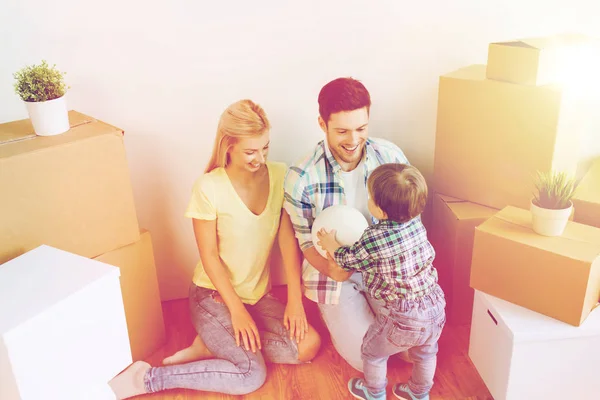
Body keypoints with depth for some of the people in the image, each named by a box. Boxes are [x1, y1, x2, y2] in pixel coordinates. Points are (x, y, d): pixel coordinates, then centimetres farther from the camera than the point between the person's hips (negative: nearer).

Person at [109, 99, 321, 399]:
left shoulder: (279, 176, -7)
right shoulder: (209, 188, -19)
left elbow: (288, 240, -7)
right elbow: (209, 255, -13)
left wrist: (294, 299, -13)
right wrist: (237, 310, -15)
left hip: (259, 294, 5)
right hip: (213, 294, -5)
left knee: (308, 345, -12)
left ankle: (216, 345, 0)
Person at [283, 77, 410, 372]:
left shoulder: (390, 156, -12)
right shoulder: (301, 178, -21)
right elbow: (307, 242, -10)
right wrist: (333, 268, -31)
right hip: (334, 275, -2)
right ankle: (336, 317, 24)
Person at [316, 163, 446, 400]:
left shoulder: (374, 238, -27)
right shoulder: (416, 223, -6)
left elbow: (351, 260, -6)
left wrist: (332, 246, 13)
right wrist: (341, 255, 16)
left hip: (404, 318, -6)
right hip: (435, 305, 6)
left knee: (373, 351, 22)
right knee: (425, 352, 31)